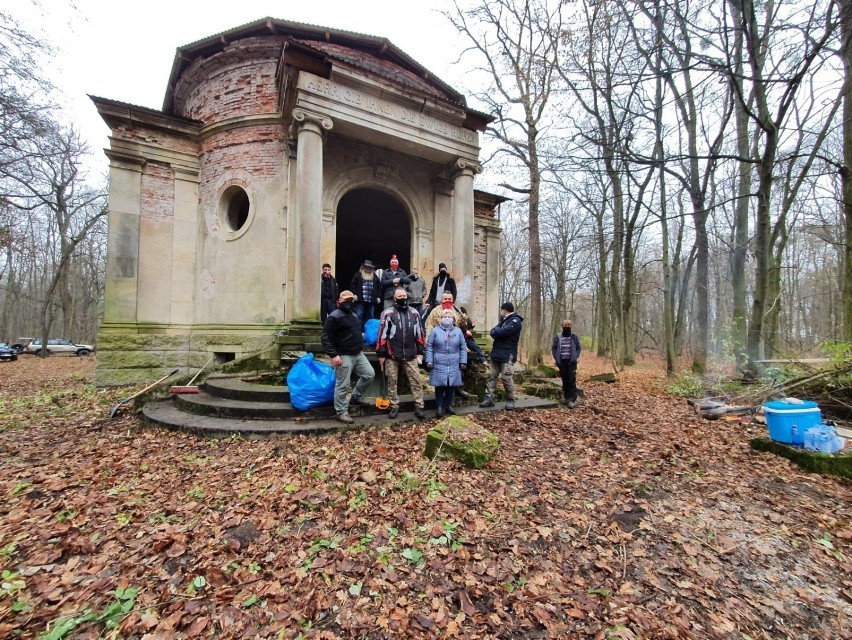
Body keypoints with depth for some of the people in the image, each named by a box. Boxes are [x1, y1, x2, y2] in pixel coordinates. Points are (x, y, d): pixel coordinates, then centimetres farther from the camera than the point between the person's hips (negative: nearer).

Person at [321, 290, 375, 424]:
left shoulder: (354, 315, 15)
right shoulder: (334, 317, -14)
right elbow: (326, 338, -18)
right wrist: (333, 355, -23)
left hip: (358, 354, 9)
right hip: (344, 356, -9)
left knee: (369, 374, 11)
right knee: (343, 385, -1)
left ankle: (355, 396, 30)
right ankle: (341, 412, 12)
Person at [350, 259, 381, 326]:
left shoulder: (375, 276, 14)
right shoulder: (358, 274, 5)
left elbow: (379, 287, 15)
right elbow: (353, 284, 1)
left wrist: (379, 297, 8)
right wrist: (354, 294, -8)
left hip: (371, 300, 3)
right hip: (360, 300, -3)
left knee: (370, 317, 8)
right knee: (359, 316, -4)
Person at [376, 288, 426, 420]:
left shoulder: (414, 313, 8)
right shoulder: (388, 313, -4)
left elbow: (419, 333, 13)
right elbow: (382, 334, -4)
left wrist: (420, 352, 11)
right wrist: (381, 354, -6)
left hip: (410, 355, 2)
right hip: (392, 355, -2)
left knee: (416, 381, 2)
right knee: (392, 382, 7)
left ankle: (419, 407, 11)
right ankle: (394, 407, 20)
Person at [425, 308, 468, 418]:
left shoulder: (458, 331, 7)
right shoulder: (435, 331, 1)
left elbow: (463, 348, 8)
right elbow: (429, 347, 1)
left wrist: (463, 361, 3)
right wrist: (429, 361, -6)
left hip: (454, 365, 2)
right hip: (439, 365, -2)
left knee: (451, 386, 9)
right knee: (440, 386, 1)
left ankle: (449, 405, 25)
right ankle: (439, 407, 13)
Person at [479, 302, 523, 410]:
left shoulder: (515, 321, -10)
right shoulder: (504, 320, 19)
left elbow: (502, 332, -24)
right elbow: (493, 332, 11)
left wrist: (496, 331, -4)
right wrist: (497, 331, -11)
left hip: (507, 355, -8)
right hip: (497, 353, 8)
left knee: (506, 377, -4)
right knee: (492, 376, 5)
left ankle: (510, 400, 11)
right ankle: (489, 398, 8)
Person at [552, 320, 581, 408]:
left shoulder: (574, 337, 4)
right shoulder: (557, 337, 2)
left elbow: (578, 348, 7)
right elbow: (553, 348, 5)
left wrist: (576, 358, -6)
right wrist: (556, 359, -4)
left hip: (571, 361, -1)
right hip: (562, 361, 1)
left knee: (572, 380, -8)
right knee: (564, 380, 6)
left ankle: (572, 399, -9)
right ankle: (567, 398, 16)